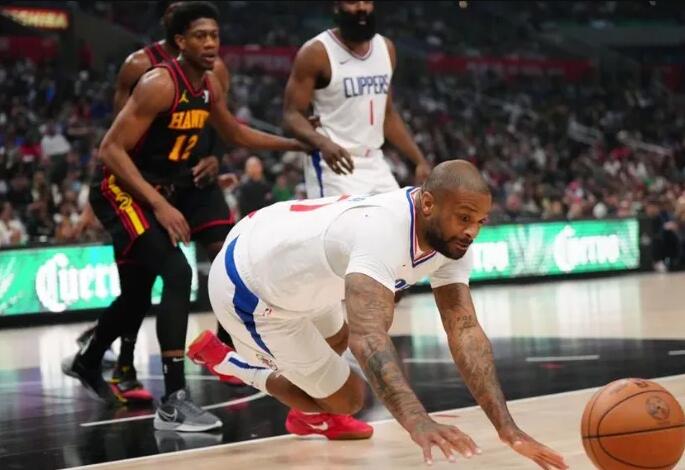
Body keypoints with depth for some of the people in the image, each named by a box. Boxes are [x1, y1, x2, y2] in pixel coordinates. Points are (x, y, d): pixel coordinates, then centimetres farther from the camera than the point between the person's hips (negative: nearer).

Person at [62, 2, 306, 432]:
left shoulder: (210, 85, 3)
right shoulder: (159, 85, -23)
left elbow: (235, 133, 21)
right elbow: (111, 149, -24)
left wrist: (297, 144, 13)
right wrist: (159, 205, -29)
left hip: (156, 194, 9)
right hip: (123, 192, -9)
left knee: (138, 292, 22)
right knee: (177, 274, -25)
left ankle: (87, 363, 49)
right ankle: (173, 403, -27)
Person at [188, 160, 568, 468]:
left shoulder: (451, 237, -14)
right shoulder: (382, 230, -41)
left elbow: (465, 331, -20)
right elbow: (369, 335, -53)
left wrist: (507, 428, -31)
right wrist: (418, 421, -67)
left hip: (275, 252, 8)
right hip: (247, 288, -8)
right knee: (344, 398, 3)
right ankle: (224, 360, 17)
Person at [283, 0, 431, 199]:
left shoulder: (386, 48, 9)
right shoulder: (316, 52, -10)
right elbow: (292, 115, -12)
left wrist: (420, 160, 12)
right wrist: (323, 143, -32)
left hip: (375, 165, 7)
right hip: (333, 166, -7)